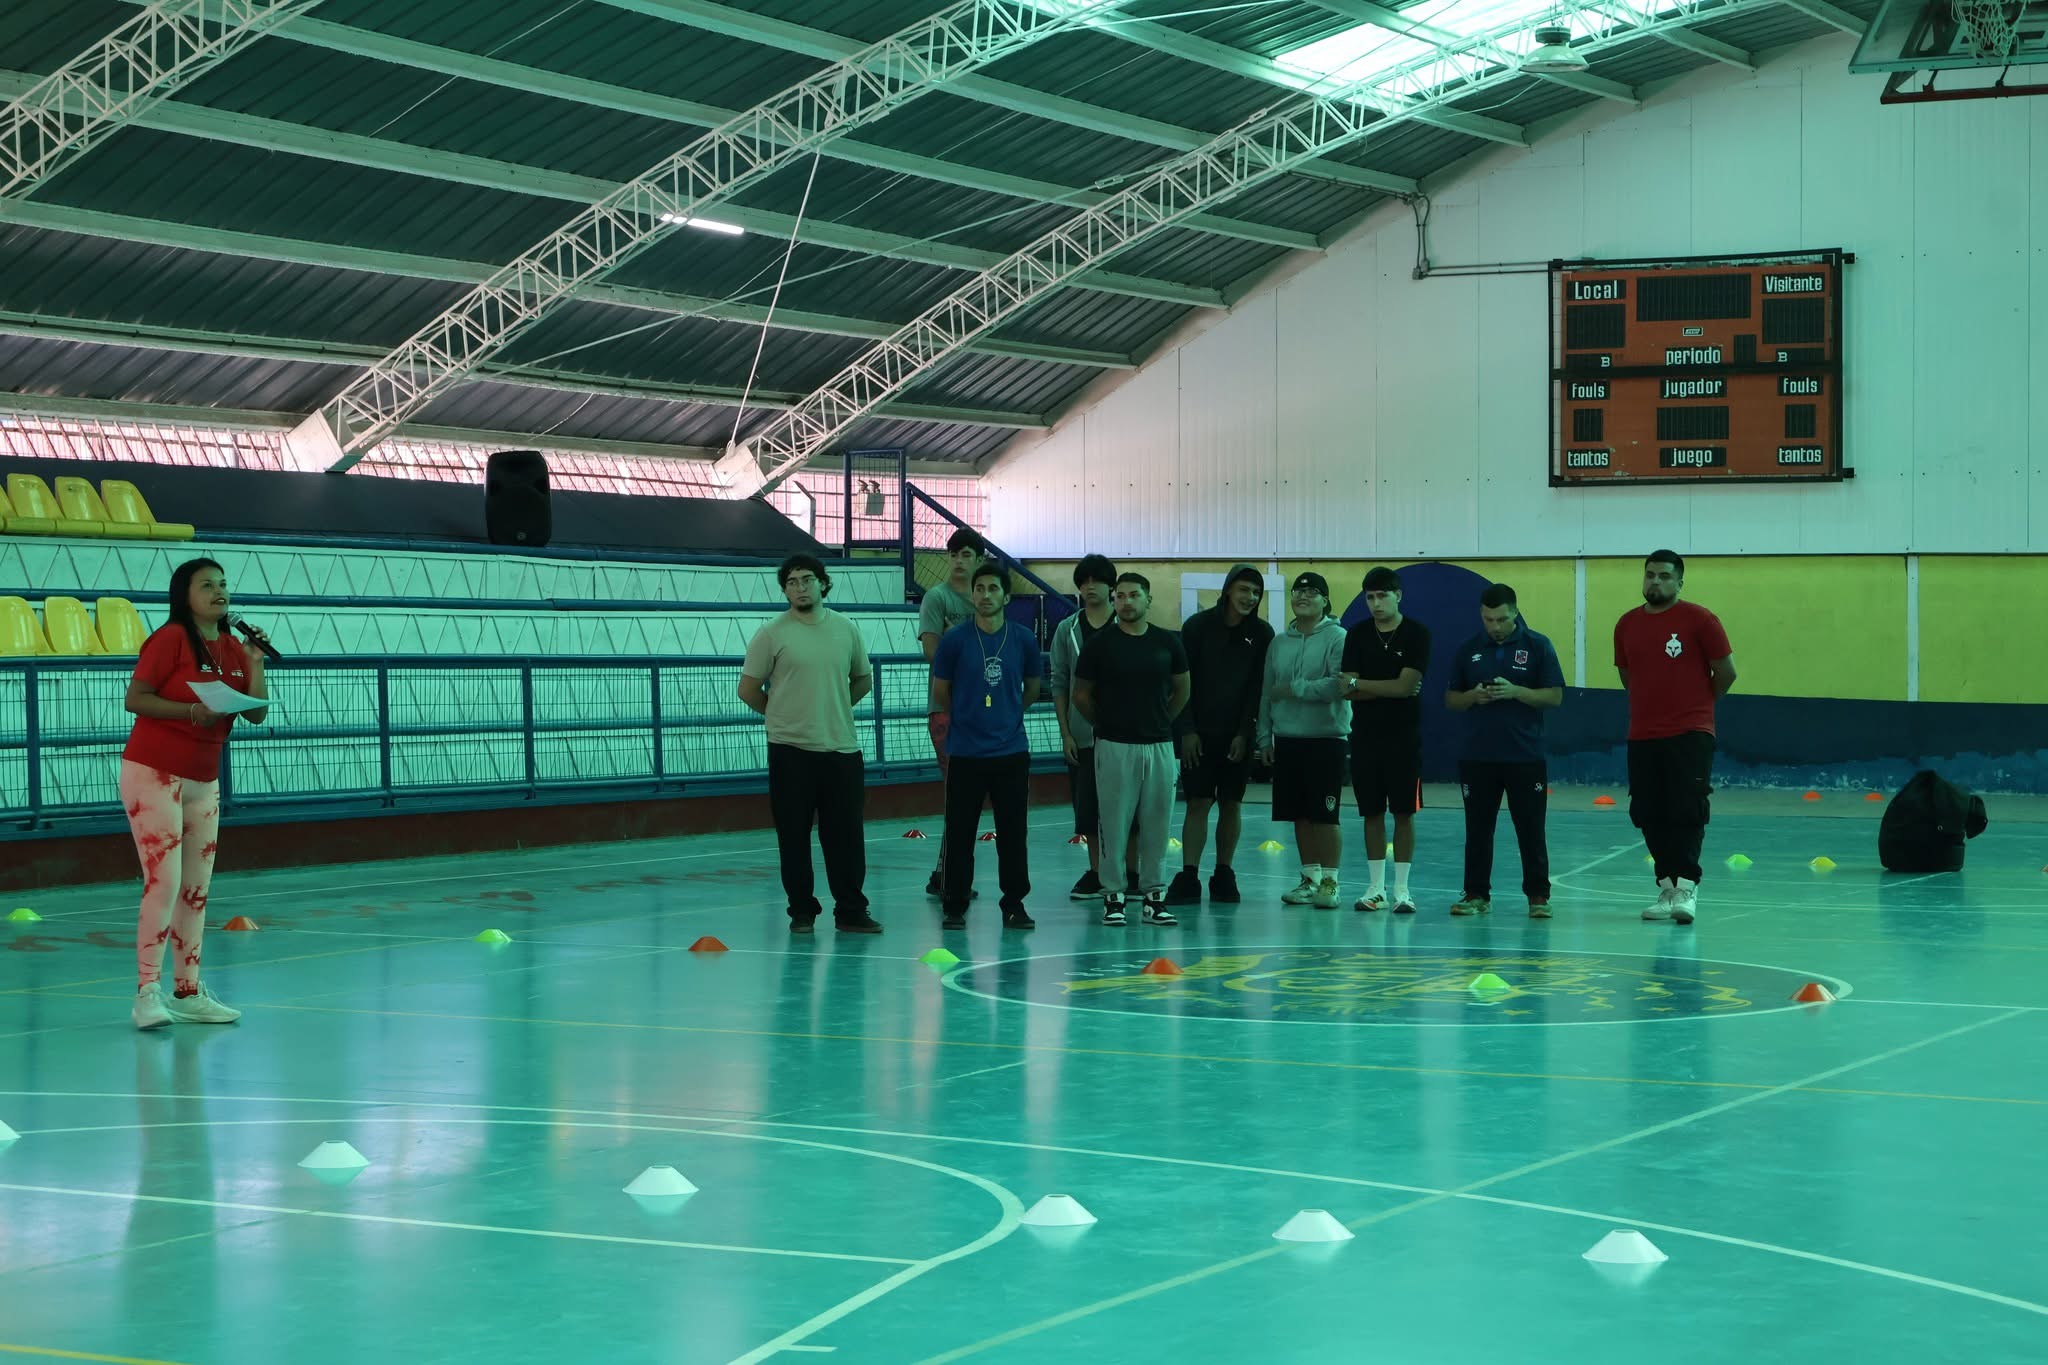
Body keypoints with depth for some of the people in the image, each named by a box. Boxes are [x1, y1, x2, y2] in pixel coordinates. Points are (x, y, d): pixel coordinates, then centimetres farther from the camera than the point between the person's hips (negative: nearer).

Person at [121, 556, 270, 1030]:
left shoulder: (233, 648, 8)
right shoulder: (170, 639, -11)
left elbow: (257, 714, 5)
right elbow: (135, 699, -16)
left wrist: (256, 664, -7)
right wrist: (191, 710, -26)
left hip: (204, 782, 7)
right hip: (153, 774, -7)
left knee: (197, 890, 8)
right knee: (163, 882, -12)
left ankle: (188, 991, 14)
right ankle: (147, 994, -9)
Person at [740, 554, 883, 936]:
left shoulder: (845, 629, 7)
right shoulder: (772, 634, -4)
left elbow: (862, 680, 21)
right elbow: (748, 690, 1)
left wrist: (833, 708, 12)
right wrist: (783, 715, 7)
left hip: (842, 747, 3)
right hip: (791, 749, -3)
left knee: (846, 835, 3)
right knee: (794, 835, 1)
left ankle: (851, 911, 11)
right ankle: (802, 911, 11)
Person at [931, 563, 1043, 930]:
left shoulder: (1024, 639, 2)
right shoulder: (955, 639, -4)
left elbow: (1032, 689, 16)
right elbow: (940, 693, 6)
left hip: (1012, 751, 1)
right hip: (965, 751, -1)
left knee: (1012, 832, 5)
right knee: (960, 833, 2)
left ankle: (1014, 904, 14)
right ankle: (955, 906, 10)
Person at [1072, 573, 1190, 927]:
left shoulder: (1167, 642, 5)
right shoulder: (1100, 644, -2)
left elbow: (1182, 691, 17)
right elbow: (1081, 694, 7)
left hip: (1159, 744, 2)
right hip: (1115, 747, -2)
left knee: (1156, 823, 4)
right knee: (1114, 822, -1)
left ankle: (1154, 895, 10)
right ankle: (1113, 896, 5)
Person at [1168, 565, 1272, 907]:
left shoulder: (1262, 634, 2)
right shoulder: (1198, 626, -3)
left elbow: (1259, 687, 1)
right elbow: (1182, 682, -2)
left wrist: (1245, 732, -6)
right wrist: (1186, 730, -8)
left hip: (1238, 735, 2)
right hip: (1200, 733, -2)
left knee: (1232, 804, 4)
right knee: (1198, 802, -5)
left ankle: (1224, 876, 12)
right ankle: (1189, 878, -6)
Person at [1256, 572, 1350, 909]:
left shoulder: (1337, 638, -7)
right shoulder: (1279, 642, 12)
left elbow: (1338, 685, -19)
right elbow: (1267, 692, 15)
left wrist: (1294, 689, -15)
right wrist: (1265, 736, 11)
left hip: (1326, 739, -6)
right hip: (1287, 740, 6)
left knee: (1326, 815, -5)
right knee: (1301, 815, 10)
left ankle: (1329, 882, 1)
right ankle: (1310, 879, 19)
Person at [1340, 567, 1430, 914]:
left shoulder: (1416, 634, -4)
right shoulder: (1358, 635, 4)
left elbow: (1406, 686, -13)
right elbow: (1349, 691, -3)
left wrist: (1359, 684, -9)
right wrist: (1390, 688, -13)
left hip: (1404, 736, -3)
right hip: (1366, 735, 3)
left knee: (1403, 812, 0)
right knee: (1372, 812, 6)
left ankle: (1401, 889, 4)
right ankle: (1375, 888, 13)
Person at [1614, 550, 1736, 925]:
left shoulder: (1699, 620, -6)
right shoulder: (1627, 624, 9)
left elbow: (1726, 672, -2)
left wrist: (1697, 703, 9)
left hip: (1689, 735, -5)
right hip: (1642, 737, 5)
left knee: (1686, 812, -10)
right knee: (1650, 816, 5)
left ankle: (1687, 887, -10)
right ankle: (1667, 887, 14)